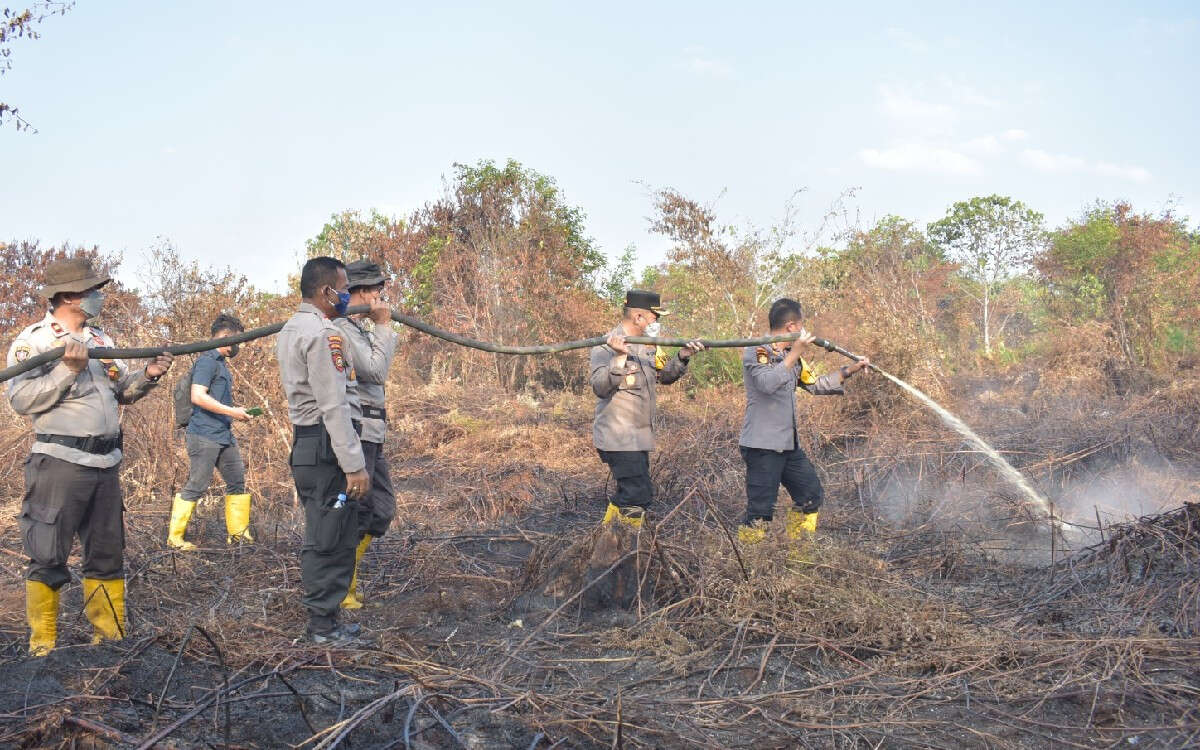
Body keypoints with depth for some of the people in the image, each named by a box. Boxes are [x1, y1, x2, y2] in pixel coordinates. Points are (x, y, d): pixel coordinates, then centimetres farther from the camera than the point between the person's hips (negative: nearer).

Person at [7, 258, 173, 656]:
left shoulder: (100, 340, 14)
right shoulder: (33, 341, -6)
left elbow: (123, 391, 17)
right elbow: (21, 399, -15)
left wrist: (147, 375, -2)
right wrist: (68, 369, -21)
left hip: (105, 464, 7)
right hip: (60, 462, -7)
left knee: (108, 555, 12)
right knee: (48, 558, -1)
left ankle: (110, 635, 22)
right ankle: (42, 646, 9)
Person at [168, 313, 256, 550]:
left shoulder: (221, 363, 18)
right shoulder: (207, 361, -11)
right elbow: (198, 396, -21)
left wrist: (236, 411, 15)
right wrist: (231, 412, -19)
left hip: (224, 436, 10)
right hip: (204, 435, -10)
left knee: (238, 481, 11)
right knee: (195, 487, -4)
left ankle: (237, 532, 19)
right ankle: (175, 537, 5)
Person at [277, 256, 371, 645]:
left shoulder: (289, 330, 16)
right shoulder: (323, 333, -16)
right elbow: (334, 406, -21)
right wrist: (354, 464, -21)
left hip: (303, 447, 10)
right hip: (326, 448, -10)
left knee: (320, 536, 17)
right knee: (333, 538, -2)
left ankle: (322, 616, 25)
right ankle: (324, 623, 6)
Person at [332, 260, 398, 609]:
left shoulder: (361, 328, 17)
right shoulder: (341, 328, -14)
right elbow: (377, 372, -19)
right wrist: (385, 326, -13)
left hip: (371, 436, 10)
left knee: (382, 509, 15)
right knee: (354, 515, -3)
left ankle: (347, 577, 27)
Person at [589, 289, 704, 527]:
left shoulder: (649, 346, 12)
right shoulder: (607, 347, -15)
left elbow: (665, 376, 16)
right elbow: (600, 387, -27)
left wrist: (682, 357, -1)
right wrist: (619, 359, -38)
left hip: (639, 436, 9)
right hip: (618, 438, -9)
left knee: (628, 494, 17)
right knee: (638, 494, -12)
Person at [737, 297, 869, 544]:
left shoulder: (790, 355, 14)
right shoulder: (756, 351, -12)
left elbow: (817, 384, 22)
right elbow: (767, 383, -30)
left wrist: (851, 369, 19)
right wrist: (794, 353, -26)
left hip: (789, 444, 10)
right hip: (762, 446, -9)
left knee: (811, 496, 18)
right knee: (760, 512, -10)